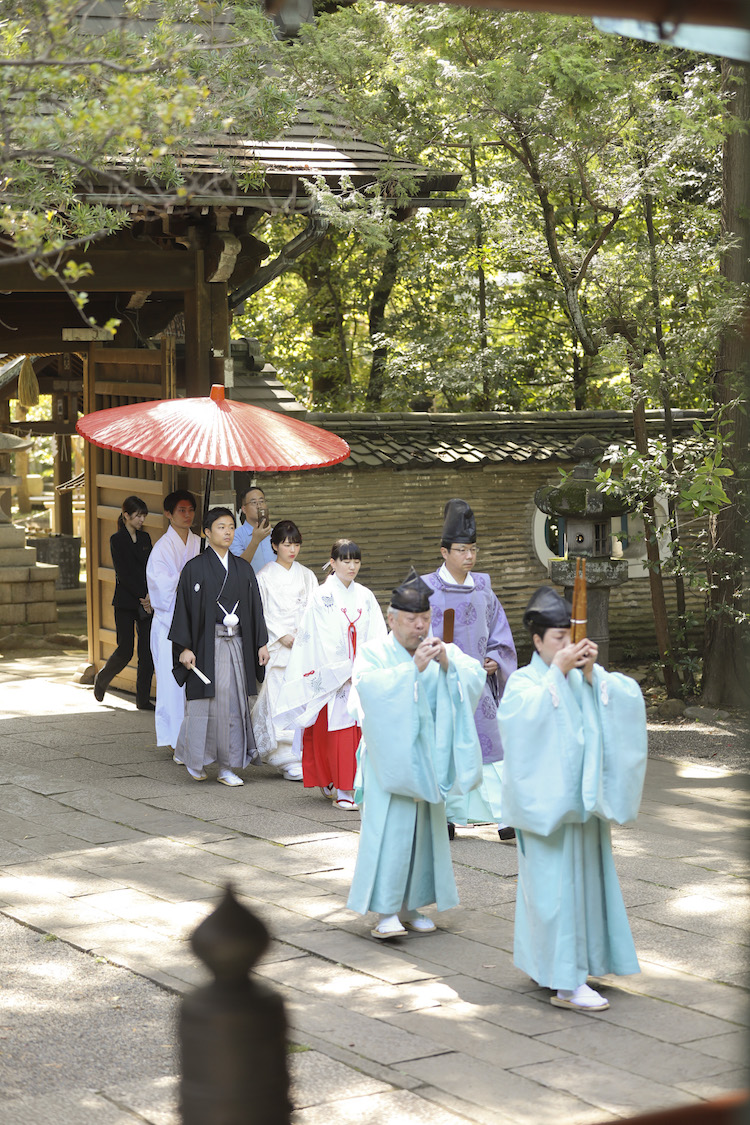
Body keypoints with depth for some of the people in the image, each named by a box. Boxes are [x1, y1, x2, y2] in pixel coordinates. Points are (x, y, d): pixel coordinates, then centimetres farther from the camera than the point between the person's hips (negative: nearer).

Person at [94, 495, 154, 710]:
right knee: (125, 651, -5)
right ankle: (101, 680, 23)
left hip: (146, 602, 5)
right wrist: (142, 597, -14)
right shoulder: (117, 540, -5)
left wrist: (151, 596, -6)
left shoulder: (145, 538, 12)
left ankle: (143, 699, 5)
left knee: (147, 652, -1)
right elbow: (123, 575, -11)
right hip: (125, 602, -5)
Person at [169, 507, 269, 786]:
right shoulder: (195, 568, -3)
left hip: (237, 644, 4)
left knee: (235, 702, 2)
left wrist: (261, 644, 7)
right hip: (207, 644, -4)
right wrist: (184, 648, -11)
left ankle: (227, 767, 7)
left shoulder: (243, 569, 11)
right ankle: (193, 757, 18)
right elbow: (183, 608, -5)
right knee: (206, 699, -3)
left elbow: (255, 607, 13)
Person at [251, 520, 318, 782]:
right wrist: (283, 636, -10)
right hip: (276, 645, -3)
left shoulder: (306, 576, 13)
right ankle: (289, 761, -8)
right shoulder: (265, 576, 3)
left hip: (303, 644, 3)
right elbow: (261, 613, -1)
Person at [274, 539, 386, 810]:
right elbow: (324, 639, -8)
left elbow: (377, 636, 5)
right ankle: (341, 791, -3)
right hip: (332, 675, -4)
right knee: (337, 730, -6)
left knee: (358, 729, 2)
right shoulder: (322, 596, -3)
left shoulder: (365, 596, 10)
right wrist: (345, 672, -11)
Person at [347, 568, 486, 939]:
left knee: (424, 829, 9)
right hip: (390, 758, -5)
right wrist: (414, 667, -33)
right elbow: (370, 687, -25)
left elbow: (476, 676, -8)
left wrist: (449, 663, -26)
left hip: (428, 757, 5)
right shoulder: (373, 653, -5)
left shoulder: (442, 651, 7)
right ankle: (386, 911, -5)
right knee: (390, 829, -10)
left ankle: (411, 906, 19)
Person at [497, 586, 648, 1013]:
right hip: (548, 800, -6)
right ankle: (566, 983, -7)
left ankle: (545, 965, 24)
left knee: (586, 877, 11)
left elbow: (629, 698, -5)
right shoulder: (524, 681, -6)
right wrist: (558, 671, -26)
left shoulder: (587, 677, 8)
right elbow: (524, 713, -27)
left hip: (583, 799, 6)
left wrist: (591, 673, -16)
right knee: (557, 881, -7)